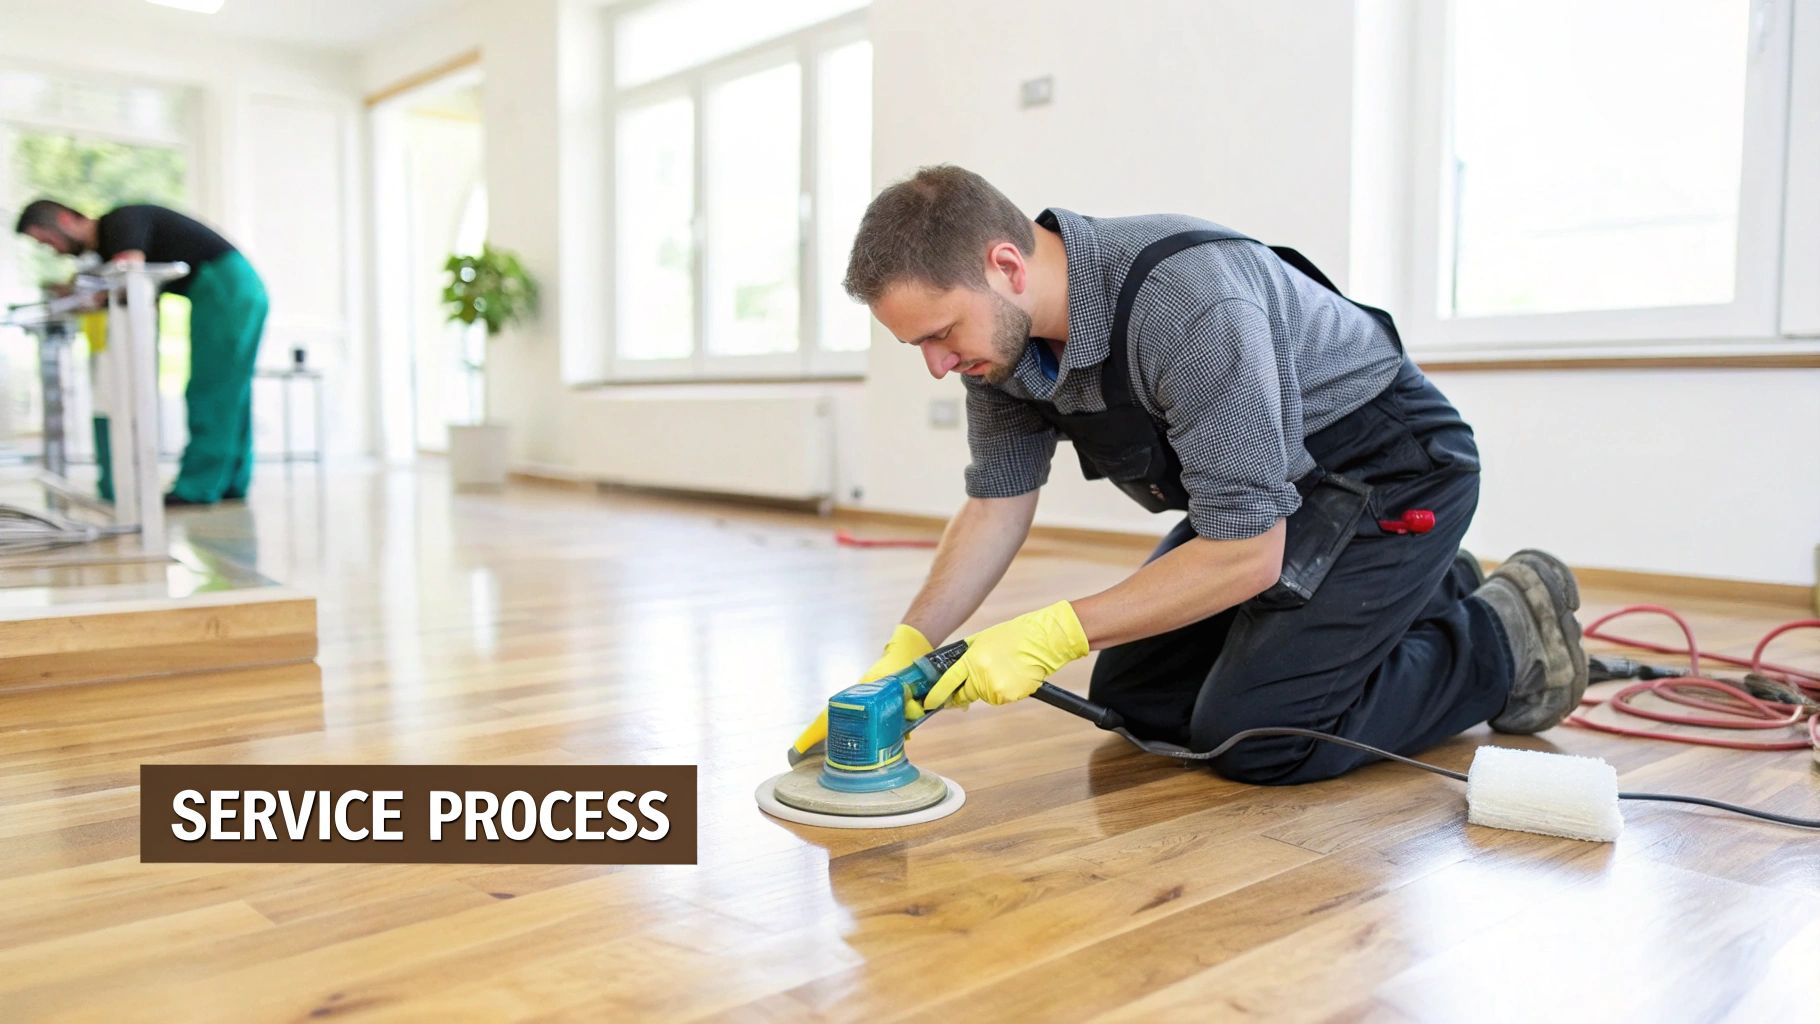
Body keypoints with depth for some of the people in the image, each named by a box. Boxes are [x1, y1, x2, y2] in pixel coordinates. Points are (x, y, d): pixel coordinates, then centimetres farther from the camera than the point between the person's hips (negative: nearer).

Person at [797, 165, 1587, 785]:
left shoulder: (1190, 303, -37)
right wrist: (903, 655, -12)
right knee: (1133, 705, 8)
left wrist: (1051, 636, -32)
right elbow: (997, 504, -2)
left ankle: (1504, 641, 7)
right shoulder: (1001, 327, -12)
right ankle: (1424, 604, 21)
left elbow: (1248, 555, -32)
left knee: (1251, 735, -18)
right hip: (1265, 485, 8)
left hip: (1390, 472, -8)